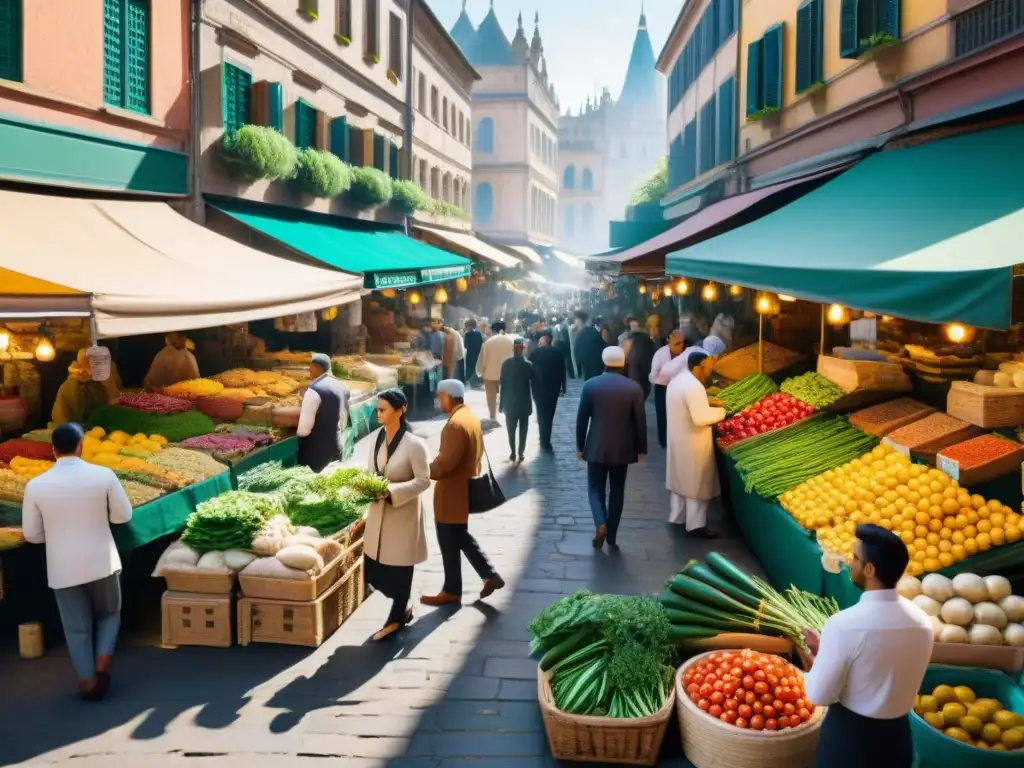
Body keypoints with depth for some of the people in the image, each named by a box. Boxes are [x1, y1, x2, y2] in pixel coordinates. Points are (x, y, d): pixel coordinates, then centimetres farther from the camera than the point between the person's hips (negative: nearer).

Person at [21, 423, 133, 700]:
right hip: (102, 562, 0)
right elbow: (123, 515, -2)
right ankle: (102, 668, 9)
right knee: (109, 614, 22)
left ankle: (88, 682, 22)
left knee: (77, 628, 14)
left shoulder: (36, 485, -10)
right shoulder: (103, 475, -12)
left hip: (63, 568, 0)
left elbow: (31, 534, -1)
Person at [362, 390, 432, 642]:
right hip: (379, 512, 7)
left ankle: (396, 618, 20)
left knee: (399, 568, 4)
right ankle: (403, 608, 31)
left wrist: (391, 491, -24)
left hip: (404, 513, -7)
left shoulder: (414, 444, -18)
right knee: (376, 565, 12)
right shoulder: (378, 439, 2)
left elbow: (423, 481, -16)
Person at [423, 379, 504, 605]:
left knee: (449, 543, 4)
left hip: (452, 492, -10)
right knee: (461, 537, 22)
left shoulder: (456, 424, -23)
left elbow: (445, 462, -27)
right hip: (466, 487, 10)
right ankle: (490, 575, 21)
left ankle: (451, 591, 16)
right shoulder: (471, 418, 8)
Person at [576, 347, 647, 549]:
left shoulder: (590, 385, -7)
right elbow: (640, 421, -4)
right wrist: (641, 448, 7)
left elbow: (581, 419, -3)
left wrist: (580, 445, 8)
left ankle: (601, 524, -12)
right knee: (617, 491, 13)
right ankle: (611, 535, 17)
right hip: (622, 448, 1)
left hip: (596, 447, -1)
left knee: (596, 489, 11)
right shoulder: (634, 388, -8)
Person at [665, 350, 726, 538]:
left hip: (678, 439, 10)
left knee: (682, 479, 21)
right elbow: (701, 418, -28)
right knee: (696, 484, 2)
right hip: (693, 443, -10)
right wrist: (720, 411, -14)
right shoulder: (694, 387, -25)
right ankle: (696, 525, 11)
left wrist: (707, 403, 8)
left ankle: (677, 517, 32)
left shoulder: (678, 380, 6)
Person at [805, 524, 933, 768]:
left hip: (849, 735, -5)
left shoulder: (844, 624, -24)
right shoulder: (922, 622, -5)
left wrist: (819, 655, 2)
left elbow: (819, 695, -16)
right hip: (897, 734, 5)